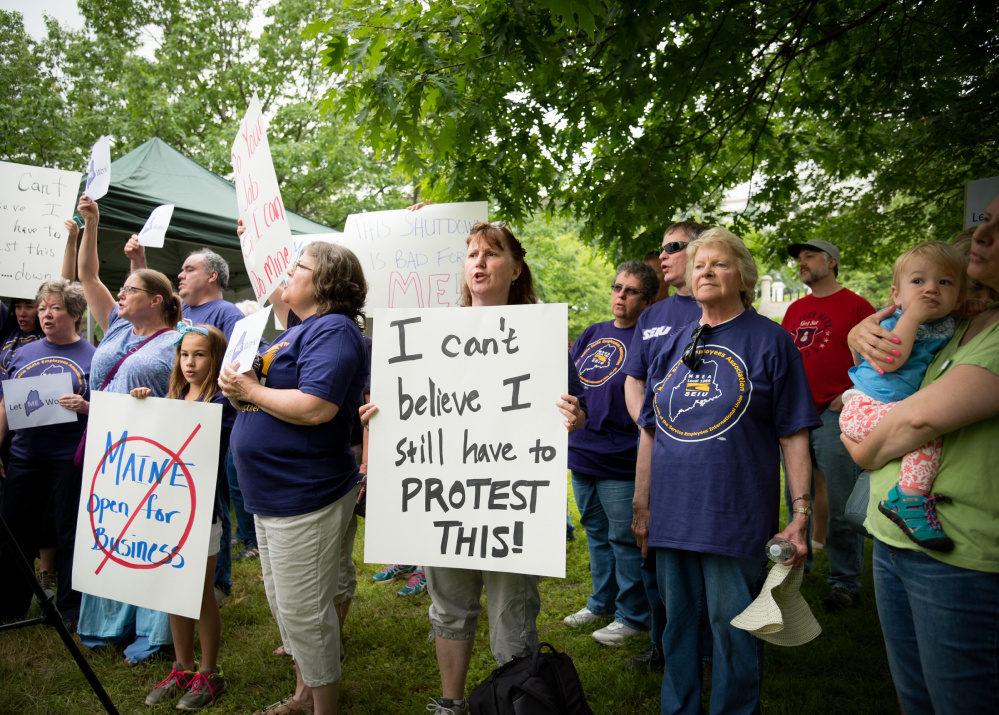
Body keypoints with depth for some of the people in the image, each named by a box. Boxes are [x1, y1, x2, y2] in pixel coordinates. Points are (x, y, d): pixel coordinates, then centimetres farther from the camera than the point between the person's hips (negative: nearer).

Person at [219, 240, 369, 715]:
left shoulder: (333, 330, -16)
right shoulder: (298, 330, 16)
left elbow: (315, 408, -28)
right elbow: (272, 389, 23)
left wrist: (251, 390, -16)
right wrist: (239, 387, 2)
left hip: (305, 496, -11)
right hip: (271, 494, 11)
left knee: (303, 611, 1)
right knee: (283, 604, 21)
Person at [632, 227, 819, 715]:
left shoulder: (770, 340, -2)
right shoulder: (674, 343, 11)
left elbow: (794, 435, -4)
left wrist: (801, 513, -10)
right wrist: (641, 504, 11)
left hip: (734, 517, -4)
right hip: (671, 514, 5)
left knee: (732, 626, 7)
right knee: (677, 621, 17)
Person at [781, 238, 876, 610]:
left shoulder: (855, 305, -1)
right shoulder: (795, 310, 16)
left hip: (834, 414, -6)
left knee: (840, 504, -2)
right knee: (796, 497, 13)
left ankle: (845, 581, 10)